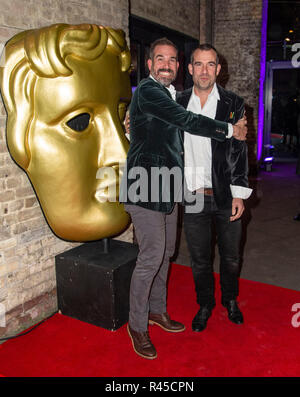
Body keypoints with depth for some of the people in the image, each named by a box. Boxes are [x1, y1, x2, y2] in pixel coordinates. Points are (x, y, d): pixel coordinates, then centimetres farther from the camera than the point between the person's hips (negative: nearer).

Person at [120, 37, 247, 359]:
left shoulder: (171, 93, 19)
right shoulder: (148, 91, -11)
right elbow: (187, 121, -20)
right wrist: (230, 130, -9)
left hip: (167, 187, 9)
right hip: (146, 187, -9)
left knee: (165, 252, 16)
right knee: (152, 256, -6)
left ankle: (157, 310, 33)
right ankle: (137, 325, 12)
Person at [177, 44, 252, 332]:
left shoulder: (233, 104, 0)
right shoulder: (178, 103, 4)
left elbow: (239, 151, -3)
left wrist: (239, 194, -8)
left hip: (225, 197, 0)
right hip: (193, 197, 1)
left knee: (230, 257, 16)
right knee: (199, 259, 13)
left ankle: (230, 300, 42)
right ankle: (205, 305, 37)